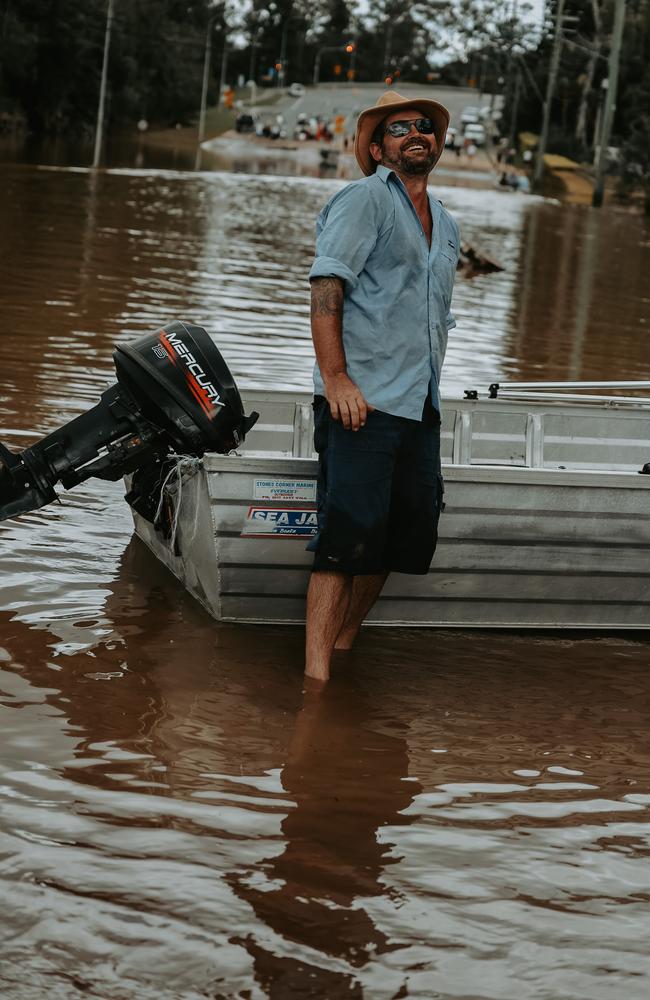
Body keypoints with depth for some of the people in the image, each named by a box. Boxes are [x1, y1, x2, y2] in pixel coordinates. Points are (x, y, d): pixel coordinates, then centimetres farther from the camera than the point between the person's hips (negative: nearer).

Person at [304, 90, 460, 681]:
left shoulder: (446, 224, 22)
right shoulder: (364, 201, -3)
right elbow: (326, 288, -13)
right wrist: (335, 378, -21)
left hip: (419, 410, 8)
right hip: (362, 404, -8)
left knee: (407, 535, 7)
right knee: (349, 536, -12)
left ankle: (342, 649, 21)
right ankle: (316, 676, -11)